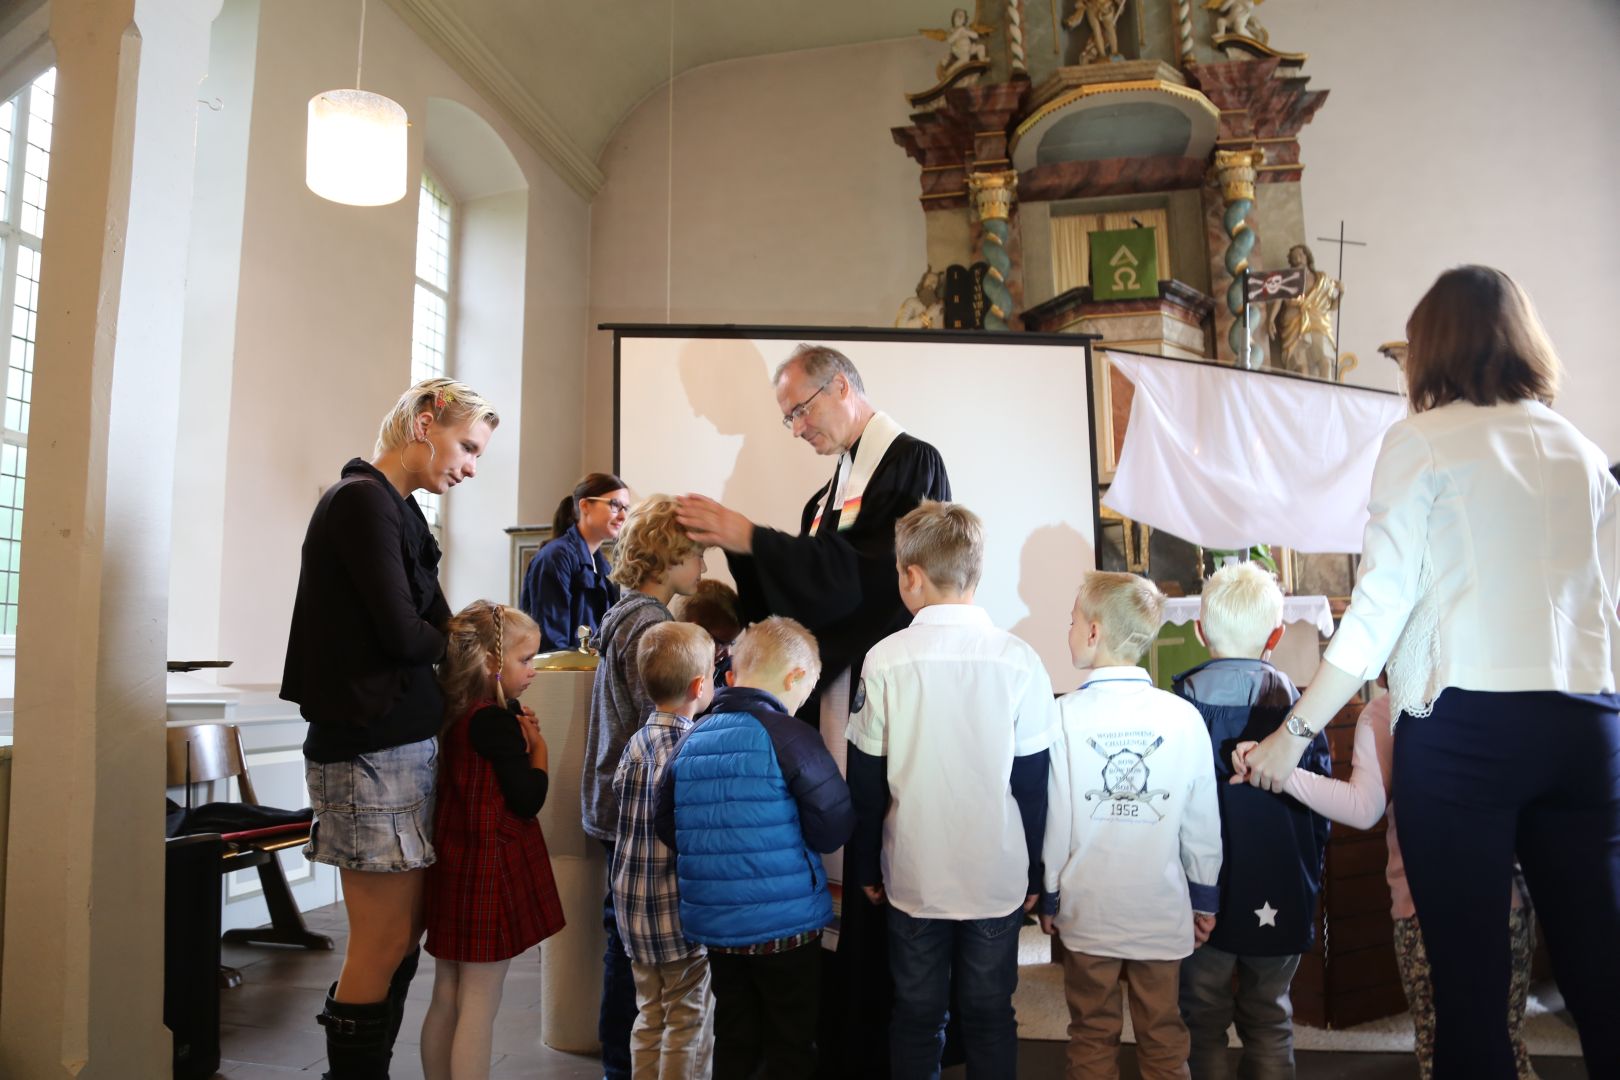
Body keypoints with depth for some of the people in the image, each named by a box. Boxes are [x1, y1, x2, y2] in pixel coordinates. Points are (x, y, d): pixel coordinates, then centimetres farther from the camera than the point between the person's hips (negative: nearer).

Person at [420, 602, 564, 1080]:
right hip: (490, 870, -9)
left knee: (446, 998, 18)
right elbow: (528, 800, -18)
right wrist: (537, 746, -5)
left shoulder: (455, 714, 6)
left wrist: (517, 736, 2)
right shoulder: (495, 722, -19)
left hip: (453, 867, 9)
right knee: (479, 1004, 0)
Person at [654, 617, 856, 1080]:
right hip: (785, 924, -5)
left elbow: (669, 830, 7)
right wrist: (795, 837, 5)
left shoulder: (691, 741, 3)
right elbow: (833, 828, -16)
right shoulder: (788, 734, -16)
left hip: (714, 925, 6)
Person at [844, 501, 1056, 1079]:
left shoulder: (886, 659, -11)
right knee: (990, 1017, 16)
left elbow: (866, 778, -4)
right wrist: (1035, 874, 8)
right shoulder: (1018, 659, -10)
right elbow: (1033, 781, -4)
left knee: (917, 1016, 16)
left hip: (914, 877, 0)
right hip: (1000, 877, 1)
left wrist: (863, 867, 8)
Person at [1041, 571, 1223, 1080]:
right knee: (1163, 1039, 18)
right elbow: (1203, 824, -3)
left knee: (1093, 1037, 16)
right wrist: (1206, 899, 11)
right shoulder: (1183, 716, -10)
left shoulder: (1064, 715, -15)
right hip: (1163, 912, 1)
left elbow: (1051, 819, -10)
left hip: (1087, 911, -1)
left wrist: (1049, 897, 5)